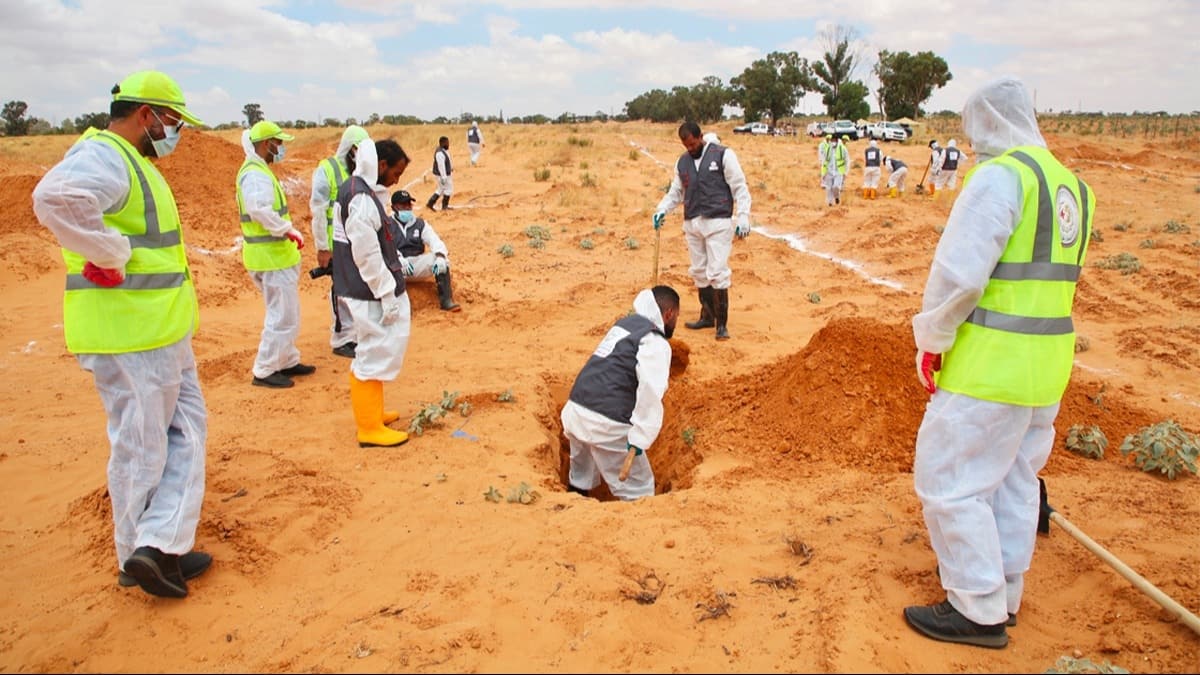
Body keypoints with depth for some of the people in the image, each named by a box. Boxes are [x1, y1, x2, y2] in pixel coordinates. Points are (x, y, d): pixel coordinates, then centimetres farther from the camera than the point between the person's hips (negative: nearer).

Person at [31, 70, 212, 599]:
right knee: (141, 445, 1)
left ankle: (162, 546, 19)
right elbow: (57, 198, -38)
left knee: (186, 427, 14)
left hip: (162, 331, 10)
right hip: (128, 335, -10)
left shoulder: (134, 162, 16)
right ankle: (140, 555, 14)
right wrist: (112, 256, -27)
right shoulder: (101, 156, -16)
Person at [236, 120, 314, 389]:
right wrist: (289, 230, -27)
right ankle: (264, 371, 4)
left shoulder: (258, 170, 16)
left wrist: (287, 231, 16)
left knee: (286, 313, 19)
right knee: (282, 315, -5)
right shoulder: (256, 174, -17)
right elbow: (260, 209, -33)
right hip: (271, 255, -11)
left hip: (276, 253, 11)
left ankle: (287, 361, 30)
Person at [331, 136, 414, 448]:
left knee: (372, 354, 21)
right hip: (371, 293, -10)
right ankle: (370, 428, 9)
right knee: (376, 356, -1)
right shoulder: (361, 198, -20)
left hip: (369, 291, 10)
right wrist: (387, 295, -18)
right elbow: (367, 255, -22)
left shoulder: (356, 190, 12)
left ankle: (371, 413, 36)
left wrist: (392, 288, 20)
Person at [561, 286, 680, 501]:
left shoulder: (625, 324, 18)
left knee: (580, 479, 29)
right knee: (639, 489, 5)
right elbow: (651, 391, -22)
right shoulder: (656, 342, -8)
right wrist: (639, 440, -23)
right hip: (605, 423, -8)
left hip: (575, 410, 8)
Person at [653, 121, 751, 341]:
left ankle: (722, 323, -2)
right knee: (699, 272, 10)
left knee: (717, 272, -10)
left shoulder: (723, 155, -2)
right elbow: (675, 192, 20)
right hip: (692, 224, 6)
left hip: (717, 223, -6)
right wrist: (661, 209, 2)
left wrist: (743, 217, -12)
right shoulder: (682, 162, 14)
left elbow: (740, 187, -3)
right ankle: (707, 316, 24)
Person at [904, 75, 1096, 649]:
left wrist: (930, 342, -7)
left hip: (991, 364, -9)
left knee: (949, 479, 2)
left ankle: (979, 611, 11)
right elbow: (1058, 273, 17)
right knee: (1014, 478, 19)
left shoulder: (1001, 174, -15)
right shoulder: (1072, 184, 13)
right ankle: (1003, 592, 33)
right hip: (1047, 365, 9)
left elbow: (959, 271, -20)